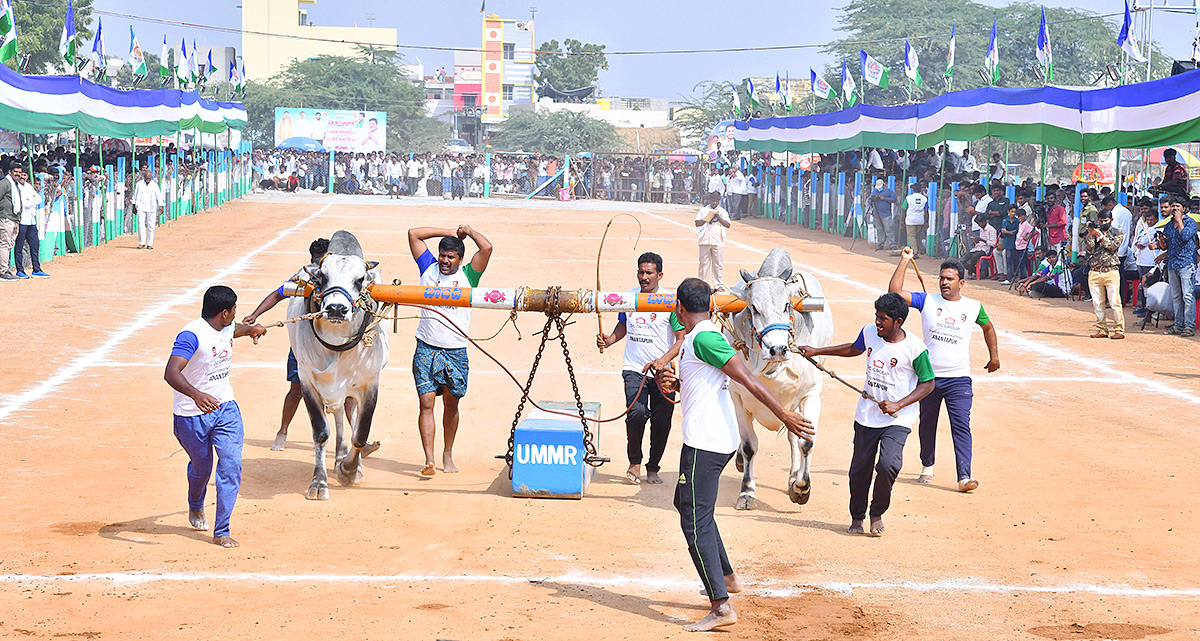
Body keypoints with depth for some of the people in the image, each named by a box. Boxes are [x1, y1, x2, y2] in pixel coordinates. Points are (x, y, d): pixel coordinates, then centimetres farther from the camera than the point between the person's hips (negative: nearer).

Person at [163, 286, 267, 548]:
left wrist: (252, 329, 52)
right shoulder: (192, 335, -25)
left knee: (232, 464, -9)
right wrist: (196, 395, -55)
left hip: (226, 408, 6)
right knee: (201, 467, 14)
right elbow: (171, 373, -38)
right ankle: (196, 507, 48)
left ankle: (221, 531, -4)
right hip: (192, 415, -6)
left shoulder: (227, 328, 2)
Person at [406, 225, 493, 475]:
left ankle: (448, 455, 26)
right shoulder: (429, 268, 7)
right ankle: (429, 460, -9)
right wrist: (449, 232, 10)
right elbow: (413, 234, 7)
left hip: (456, 352, 0)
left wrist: (469, 231, 6)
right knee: (426, 403, -7)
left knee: (451, 405, 10)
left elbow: (486, 248, -11)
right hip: (426, 349, 0)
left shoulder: (467, 275, 3)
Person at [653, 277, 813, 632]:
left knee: (695, 521, -11)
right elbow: (687, 382, 27)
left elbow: (747, 379, -20)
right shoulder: (693, 338, 16)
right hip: (719, 439, 11)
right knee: (686, 502, 27)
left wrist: (783, 415, -24)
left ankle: (721, 606, -15)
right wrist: (667, 380, 4)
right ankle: (727, 577, 33)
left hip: (705, 442, -11)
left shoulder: (703, 338, -16)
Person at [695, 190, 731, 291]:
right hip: (705, 240, 0)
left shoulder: (723, 211, 9)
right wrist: (707, 219, -10)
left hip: (718, 241, 0)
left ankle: (718, 285, 5)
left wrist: (719, 218, -10)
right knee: (704, 263, 3)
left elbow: (728, 225, 2)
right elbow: (697, 223, 4)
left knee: (718, 264, 1)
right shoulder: (703, 210, 9)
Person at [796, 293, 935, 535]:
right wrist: (817, 351, 21)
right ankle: (857, 518, 28)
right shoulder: (869, 333, -1)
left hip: (898, 419, -5)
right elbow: (853, 349, 22)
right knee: (859, 469, 7)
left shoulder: (914, 347, -15)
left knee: (888, 464, -21)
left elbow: (928, 384, -8)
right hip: (867, 415, 5)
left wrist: (898, 405, -17)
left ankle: (877, 514, 3)